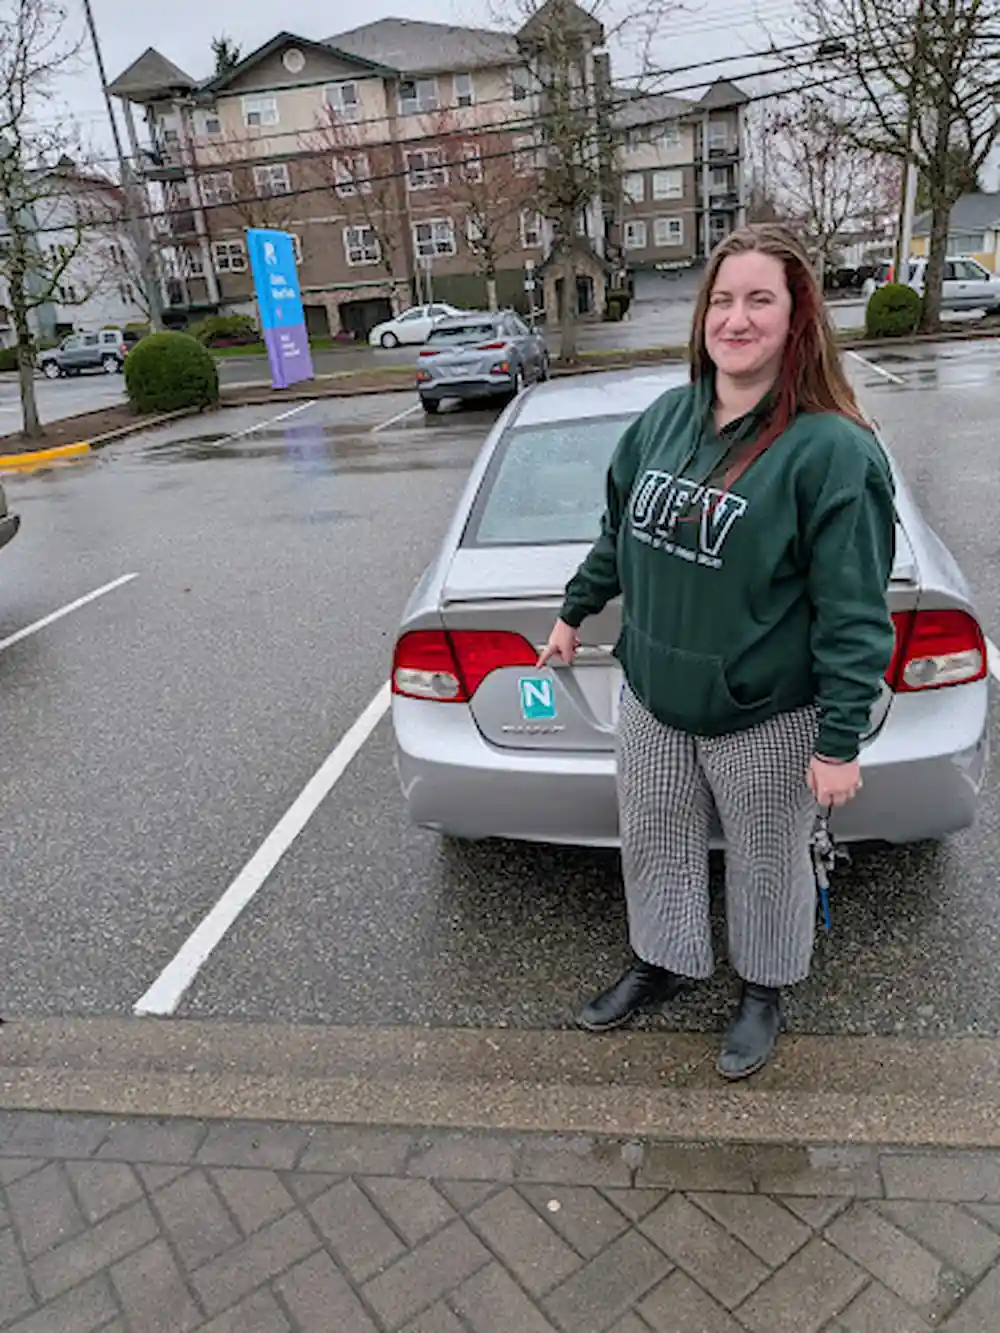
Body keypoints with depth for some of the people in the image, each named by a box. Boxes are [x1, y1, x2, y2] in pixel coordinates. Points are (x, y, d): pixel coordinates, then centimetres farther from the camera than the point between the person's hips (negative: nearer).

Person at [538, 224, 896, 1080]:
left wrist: (839, 743, -17)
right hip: (652, 700, 6)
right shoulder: (664, 418, 1)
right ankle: (662, 964, 46)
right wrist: (575, 611, 21)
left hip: (767, 721, -5)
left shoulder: (832, 449, -18)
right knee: (653, 844, 20)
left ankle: (764, 991, 42)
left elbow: (853, 612, -17)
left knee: (767, 862, 15)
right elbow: (618, 532, 14)